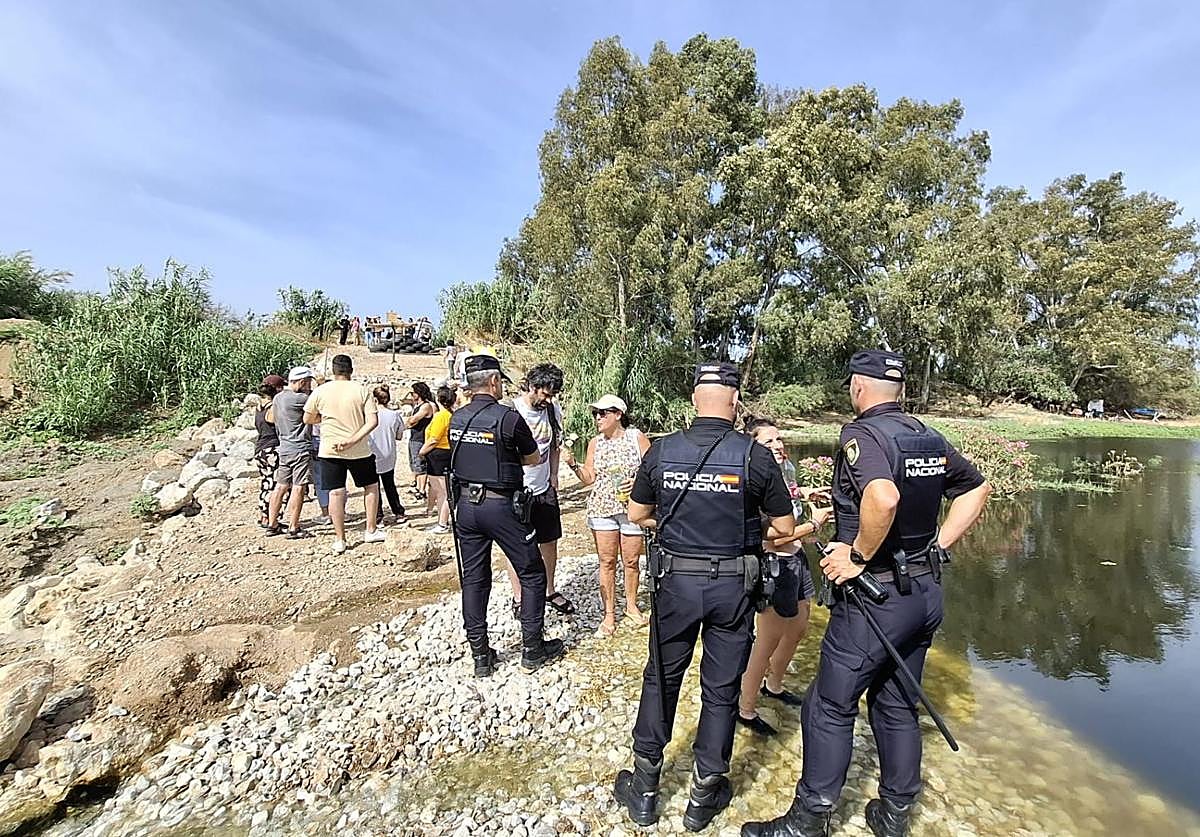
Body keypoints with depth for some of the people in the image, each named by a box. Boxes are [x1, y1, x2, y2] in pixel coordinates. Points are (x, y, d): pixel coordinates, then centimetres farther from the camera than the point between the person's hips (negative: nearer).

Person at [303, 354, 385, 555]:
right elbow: (373, 421, -14)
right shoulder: (361, 390, -5)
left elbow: (307, 419, 7)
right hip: (359, 450, -1)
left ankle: (340, 540, 11)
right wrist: (353, 439, -15)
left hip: (330, 450, 1)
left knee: (336, 493, 5)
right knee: (371, 486, 17)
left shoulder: (320, 391, -3)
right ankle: (371, 531, 19)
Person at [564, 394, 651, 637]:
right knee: (607, 562, 6)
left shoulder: (637, 437, -3)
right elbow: (589, 479, 7)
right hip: (602, 508, 2)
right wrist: (573, 465, -8)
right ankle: (609, 615, 16)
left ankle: (631, 605, 32)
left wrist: (638, 483, -19)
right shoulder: (595, 443, 6)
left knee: (631, 561, 9)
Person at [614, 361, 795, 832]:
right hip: (734, 585, -1)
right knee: (721, 690, 16)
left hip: (676, 580, 1)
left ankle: (644, 789, 32)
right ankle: (705, 795, 32)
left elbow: (637, 515, 3)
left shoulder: (661, 451, -8)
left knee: (661, 679, 18)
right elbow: (784, 527, -3)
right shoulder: (755, 456, -12)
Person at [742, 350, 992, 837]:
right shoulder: (931, 438, 7)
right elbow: (977, 488, 18)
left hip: (876, 596, -8)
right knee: (897, 705, 21)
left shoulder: (861, 434, -18)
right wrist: (938, 546, 13)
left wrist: (857, 557, -23)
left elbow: (884, 497, -36)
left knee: (830, 706, 6)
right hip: (926, 592, 8)